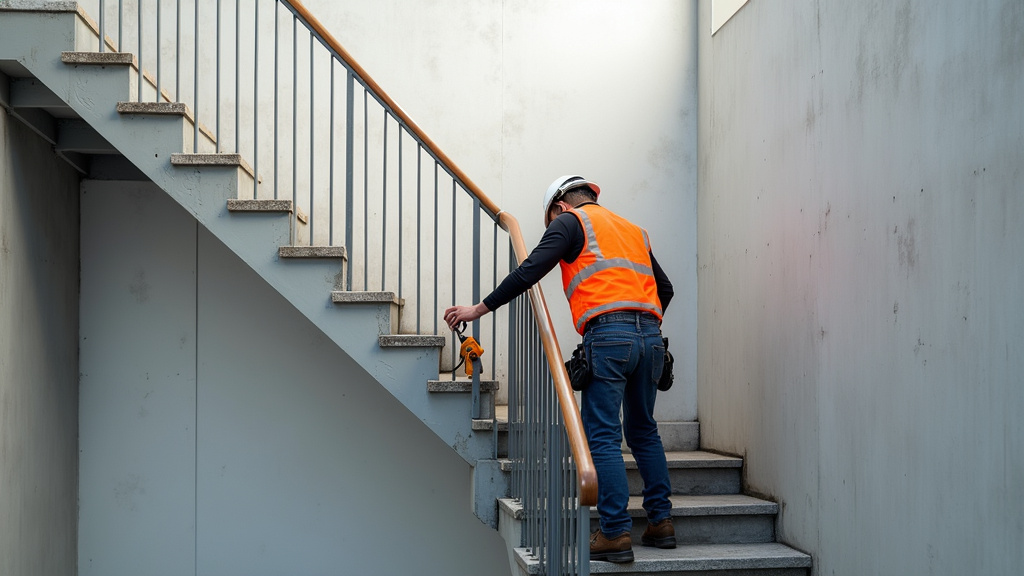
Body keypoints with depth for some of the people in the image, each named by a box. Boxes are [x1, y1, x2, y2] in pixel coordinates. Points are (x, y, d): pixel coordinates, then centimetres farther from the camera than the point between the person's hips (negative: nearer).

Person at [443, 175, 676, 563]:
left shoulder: (571, 221, 9)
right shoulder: (633, 229, 28)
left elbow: (530, 271, -3)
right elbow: (664, 287, 28)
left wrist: (480, 309, 0)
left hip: (608, 337, -7)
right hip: (650, 335, 7)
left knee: (602, 436, -4)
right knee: (643, 430, 18)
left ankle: (616, 533, -7)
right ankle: (661, 521, 19)